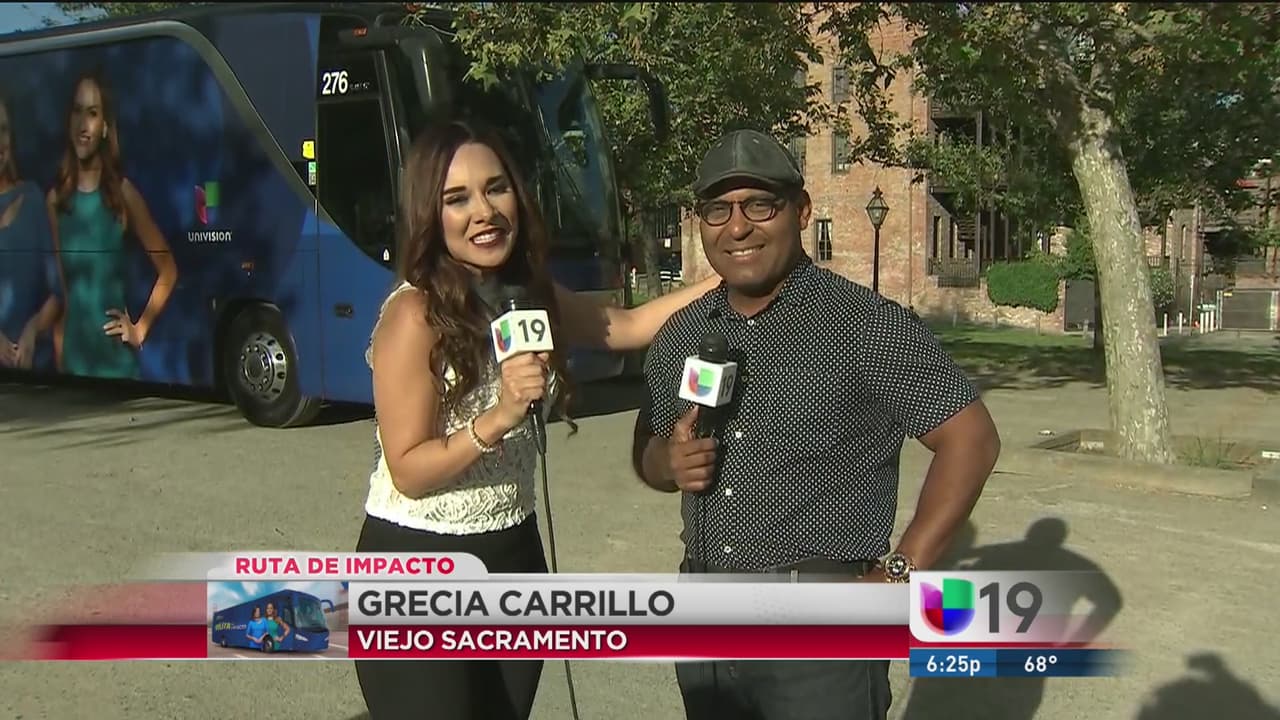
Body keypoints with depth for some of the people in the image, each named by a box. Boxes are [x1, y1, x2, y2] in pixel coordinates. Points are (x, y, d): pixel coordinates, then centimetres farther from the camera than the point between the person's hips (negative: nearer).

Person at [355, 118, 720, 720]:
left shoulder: (529, 295, 3)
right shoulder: (415, 314, -19)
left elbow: (629, 326, 10)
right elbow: (408, 472, -18)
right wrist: (498, 418, -32)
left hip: (513, 555, 7)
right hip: (418, 566, -7)